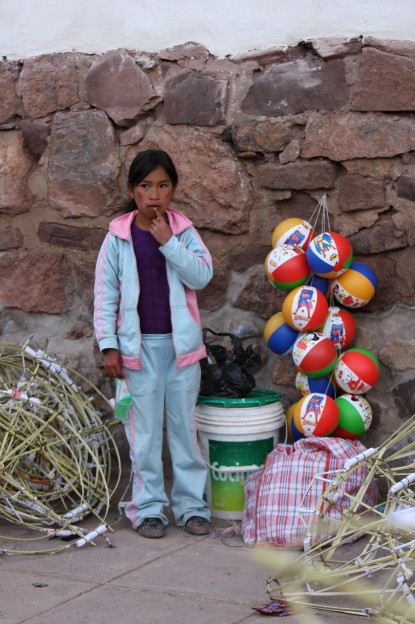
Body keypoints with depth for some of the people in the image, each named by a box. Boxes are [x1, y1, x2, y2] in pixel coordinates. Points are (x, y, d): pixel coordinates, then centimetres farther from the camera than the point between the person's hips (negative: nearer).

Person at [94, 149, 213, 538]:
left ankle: (190, 505, 17)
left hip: (181, 344, 1)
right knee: (144, 430, 4)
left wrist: (168, 242, -17)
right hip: (139, 346, -1)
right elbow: (105, 294, -1)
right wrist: (108, 345, -6)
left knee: (184, 425, 8)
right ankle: (148, 508, 13)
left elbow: (202, 275, -11)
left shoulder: (183, 231, 2)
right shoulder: (118, 237, -2)